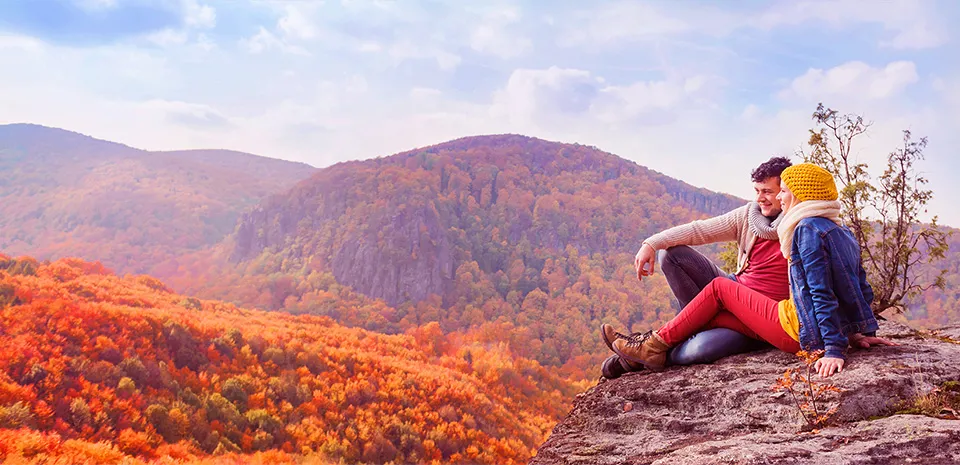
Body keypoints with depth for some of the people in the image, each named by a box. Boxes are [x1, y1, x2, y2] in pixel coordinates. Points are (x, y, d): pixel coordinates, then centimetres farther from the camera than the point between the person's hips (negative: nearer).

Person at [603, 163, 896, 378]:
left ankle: (655, 346, 7)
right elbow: (864, 291, 13)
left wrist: (834, 351, -26)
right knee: (713, 315, 12)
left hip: (803, 332, -9)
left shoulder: (808, 229, -17)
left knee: (719, 288, 4)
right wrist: (863, 332, 15)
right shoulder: (842, 233, 13)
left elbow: (822, 294, -23)